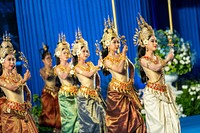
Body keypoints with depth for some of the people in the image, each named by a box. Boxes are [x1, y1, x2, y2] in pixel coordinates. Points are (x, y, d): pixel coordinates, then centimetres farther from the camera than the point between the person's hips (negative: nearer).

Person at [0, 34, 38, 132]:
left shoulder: (18, 76, 14)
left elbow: (28, 92, 21)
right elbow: (12, 88, -18)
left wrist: (28, 103, 9)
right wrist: (24, 80, -27)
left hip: (23, 111, 5)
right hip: (11, 112, -5)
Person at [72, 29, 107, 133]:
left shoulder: (90, 64, 12)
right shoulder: (77, 67, -7)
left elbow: (96, 76, 22)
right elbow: (89, 74, -21)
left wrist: (98, 85, 9)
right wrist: (98, 66, -21)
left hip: (94, 93, 6)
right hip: (85, 94, -6)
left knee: (98, 116, 5)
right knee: (88, 118, -5)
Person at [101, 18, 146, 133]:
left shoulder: (122, 56, 11)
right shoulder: (107, 60, -7)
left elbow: (131, 67, 26)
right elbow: (119, 69, -22)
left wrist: (132, 79, 13)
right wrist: (124, 54, -19)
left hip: (129, 90, 6)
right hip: (117, 91, -6)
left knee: (134, 117, 4)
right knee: (119, 120, 1)